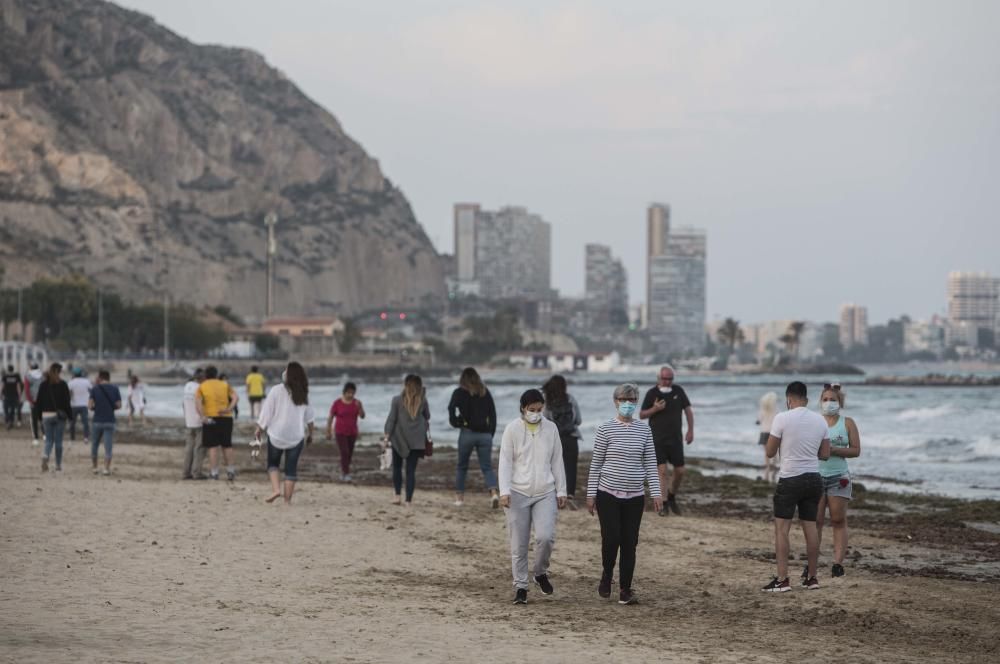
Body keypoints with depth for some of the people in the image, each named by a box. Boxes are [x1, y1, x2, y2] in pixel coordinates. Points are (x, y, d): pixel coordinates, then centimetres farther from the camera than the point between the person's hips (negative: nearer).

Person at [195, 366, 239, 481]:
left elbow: (197, 402, -11)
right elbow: (235, 397, -2)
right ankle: (230, 470, 13)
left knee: (213, 446, 1)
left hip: (211, 418, -2)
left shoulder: (201, 387, 5)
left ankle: (214, 472, -2)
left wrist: (202, 417, -17)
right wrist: (229, 409, -12)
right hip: (226, 418, 2)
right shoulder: (225, 385, 12)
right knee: (227, 445, 14)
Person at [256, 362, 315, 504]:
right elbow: (309, 417, 8)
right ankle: (287, 500, 4)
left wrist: (260, 428, 6)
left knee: (273, 463, 17)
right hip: (296, 436, 2)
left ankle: (276, 489, -4)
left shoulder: (277, 391, -11)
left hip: (277, 435, -2)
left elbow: (266, 412, -7)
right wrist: (310, 433, 21)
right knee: (291, 468, 7)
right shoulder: (303, 394, 0)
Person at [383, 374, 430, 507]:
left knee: (397, 467, 17)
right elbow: (427, 417, 11)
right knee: (411, 470, 4)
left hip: (399, 438, -1)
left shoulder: (397, 400, -8)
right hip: (416, 440, 1)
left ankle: (397, 495, 9)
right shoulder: (423, 400, -3)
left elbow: (391, 419, -7)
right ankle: (409, 500, -1)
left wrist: (387, 435, -2)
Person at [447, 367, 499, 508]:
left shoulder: (459, 393, 1)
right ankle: (494, 492, -21)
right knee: (487, 467, 2)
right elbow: (493, 415, 8)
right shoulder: (485, 393, 9)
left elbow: (451, 408, -17)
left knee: (462, 466, 14)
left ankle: (459, 496, 16)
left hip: (467, 433, -2)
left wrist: (455, 422, -2)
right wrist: (491, 433, 11)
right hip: (485, 434, 2)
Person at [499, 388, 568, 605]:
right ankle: (520, 587, 11)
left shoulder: (551, 428, 6)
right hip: (518, 494, -1)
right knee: (518, 545, 0)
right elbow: (505, 462, -4)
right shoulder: (513, 429, -2)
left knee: (546, 536, -14)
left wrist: (561, 490, 9)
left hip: (545, 493, 1)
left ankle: (541, 573, 13)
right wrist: (505, 491, -13)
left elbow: (557, 462, 11)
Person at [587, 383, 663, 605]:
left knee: (630, 543, 1)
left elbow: (650, 464, 7)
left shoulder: (644, 429, 5)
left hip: (635, 496, 2)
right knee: (611, 539, -10)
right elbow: (596, 463, 0)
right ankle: (607, 575, 18)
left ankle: (625, 590, 8)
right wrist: (591, 494, -2)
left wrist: (656, 493, 0)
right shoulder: (605, 429, -3)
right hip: (608, 494, -2)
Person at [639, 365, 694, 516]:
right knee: (662, 471, -11)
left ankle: (671, 497, 29)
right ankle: (663, 505, -6)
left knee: (679, 471, 5)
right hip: (657, 439, -3)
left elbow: (688, 410, 8)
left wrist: (690, 430, 0)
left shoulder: (678, 391, 1)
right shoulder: (652, 393, -5)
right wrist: (654, 409, -19)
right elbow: (641, 415, 0)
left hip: (675, 438, 3)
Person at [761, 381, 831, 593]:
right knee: (810, 527, 12)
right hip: (813, 478, 5)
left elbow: (770, 452, -5)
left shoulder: (782, 419, -11)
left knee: (781, 528, -2)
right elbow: (825, 454, 10)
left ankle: (782, 579, -9)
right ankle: (811, 577, 17)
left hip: (789, 479, -5)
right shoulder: (820, 420, 4)